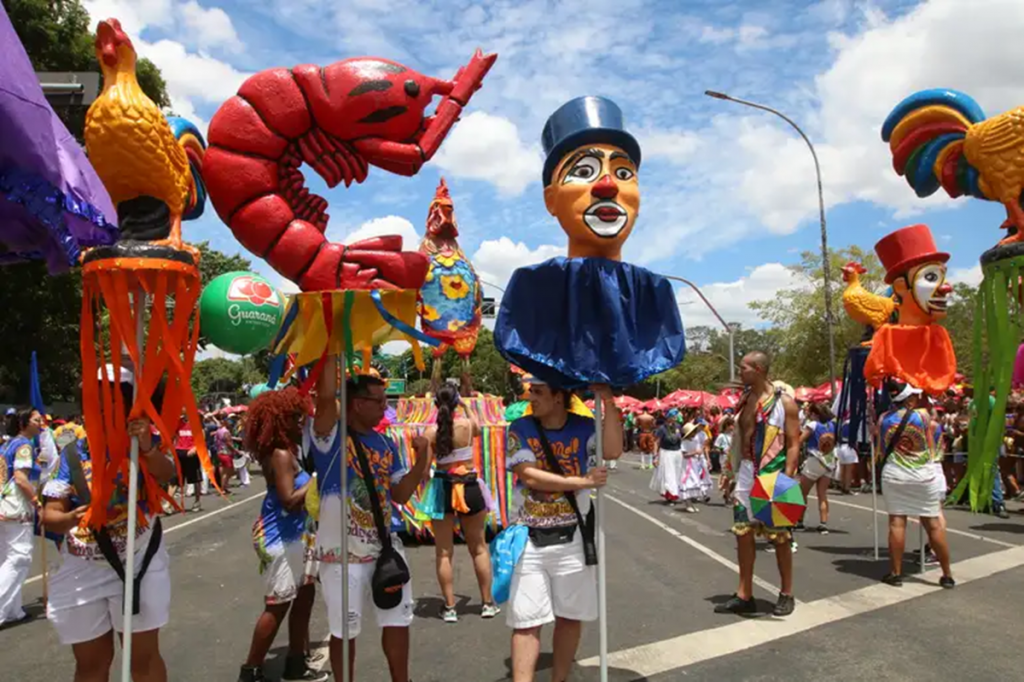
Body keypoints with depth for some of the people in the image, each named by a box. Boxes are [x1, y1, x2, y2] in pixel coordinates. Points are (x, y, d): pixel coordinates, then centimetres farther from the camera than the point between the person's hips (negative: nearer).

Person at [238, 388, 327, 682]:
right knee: (278, 605, 1)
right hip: (280, 539, -10)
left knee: (305, 594, 16)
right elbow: (290, 500, -28)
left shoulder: (287, 450, 9)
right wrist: (317, 478, -23)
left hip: (293, 535, 10)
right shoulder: (280, 454, -21)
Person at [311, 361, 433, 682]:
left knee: (398, 619, 14)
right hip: (342, 552, -5)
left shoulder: (386, 444, 7)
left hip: (385, 547, 6)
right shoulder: (330, 436, -11)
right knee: (345, 631, 9)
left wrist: (421, 462, -8)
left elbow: (400, 494, 7)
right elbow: (326, 396, -30)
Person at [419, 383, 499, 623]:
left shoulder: (431, 432, -9)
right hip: (469, 486, 1)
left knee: (443, 552, 9)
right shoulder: (467, 423, -7)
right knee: (479, 548, 14)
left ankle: (450, 607, 12)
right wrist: (465, 407, 29)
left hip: (442, 488, 0)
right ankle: (488, 603, 21)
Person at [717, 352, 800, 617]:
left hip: (772, 475, -6)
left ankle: (787, 594, 20)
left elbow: (793, 444, -11)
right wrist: (730, 471, 13)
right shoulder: (744, 400, 10)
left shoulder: (783, 401, -9)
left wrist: (787, 479, -19)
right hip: (745, 475, 6)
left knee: (779, 536, 4)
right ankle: (744, 595, 16)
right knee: (743, 532, 7)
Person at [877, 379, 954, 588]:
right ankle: (947, 575, 15)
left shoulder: (884, 419, 0)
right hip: (923, 476, -1)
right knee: (934, 524, 7)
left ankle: (895, 573, 5)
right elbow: (931, 449, 4)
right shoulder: (923, 415, -5)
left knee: (897, 523, 3)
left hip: (893, 475, 1)